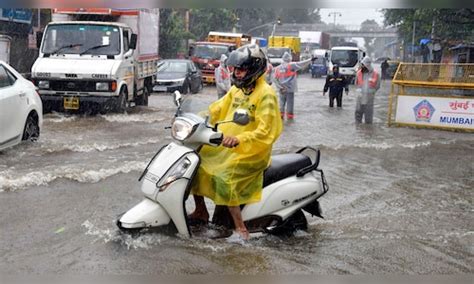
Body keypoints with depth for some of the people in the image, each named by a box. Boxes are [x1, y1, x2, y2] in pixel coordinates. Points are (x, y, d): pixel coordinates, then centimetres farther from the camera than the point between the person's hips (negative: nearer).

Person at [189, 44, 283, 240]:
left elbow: (265, 132, -24)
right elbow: (216, 110, 12)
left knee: (224, 177, -30)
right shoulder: (237, 89, 10)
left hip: (252, 151, -9)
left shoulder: (266, 95, -15)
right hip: (228, 146, 9)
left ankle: (240, 228, -20)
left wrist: (239, 139, -37)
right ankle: (201, 211, 16)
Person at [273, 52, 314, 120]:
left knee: (282, 102, 14)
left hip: (282, 89, 4)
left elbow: (275, 78, 3)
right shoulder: (291, 65, -10)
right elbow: (301, 64, -13)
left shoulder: (278, 68, 4)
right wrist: (310, 60, -9)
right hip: (290, 88, -4)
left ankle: (281, 114, 13)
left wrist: (279, 87, 2)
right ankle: (289, 115, 7)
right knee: (290, 102, 4)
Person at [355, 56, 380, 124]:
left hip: (369, 97, -3)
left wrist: (371, 91, -4)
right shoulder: (359, 73, 2)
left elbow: (377, 86, 2)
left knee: (368, 113, 5)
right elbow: (356, 83, 17)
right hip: (360, 96, 3)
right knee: (358, 111, 7)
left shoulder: (375, 74, -7)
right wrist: (359, 89, 7)